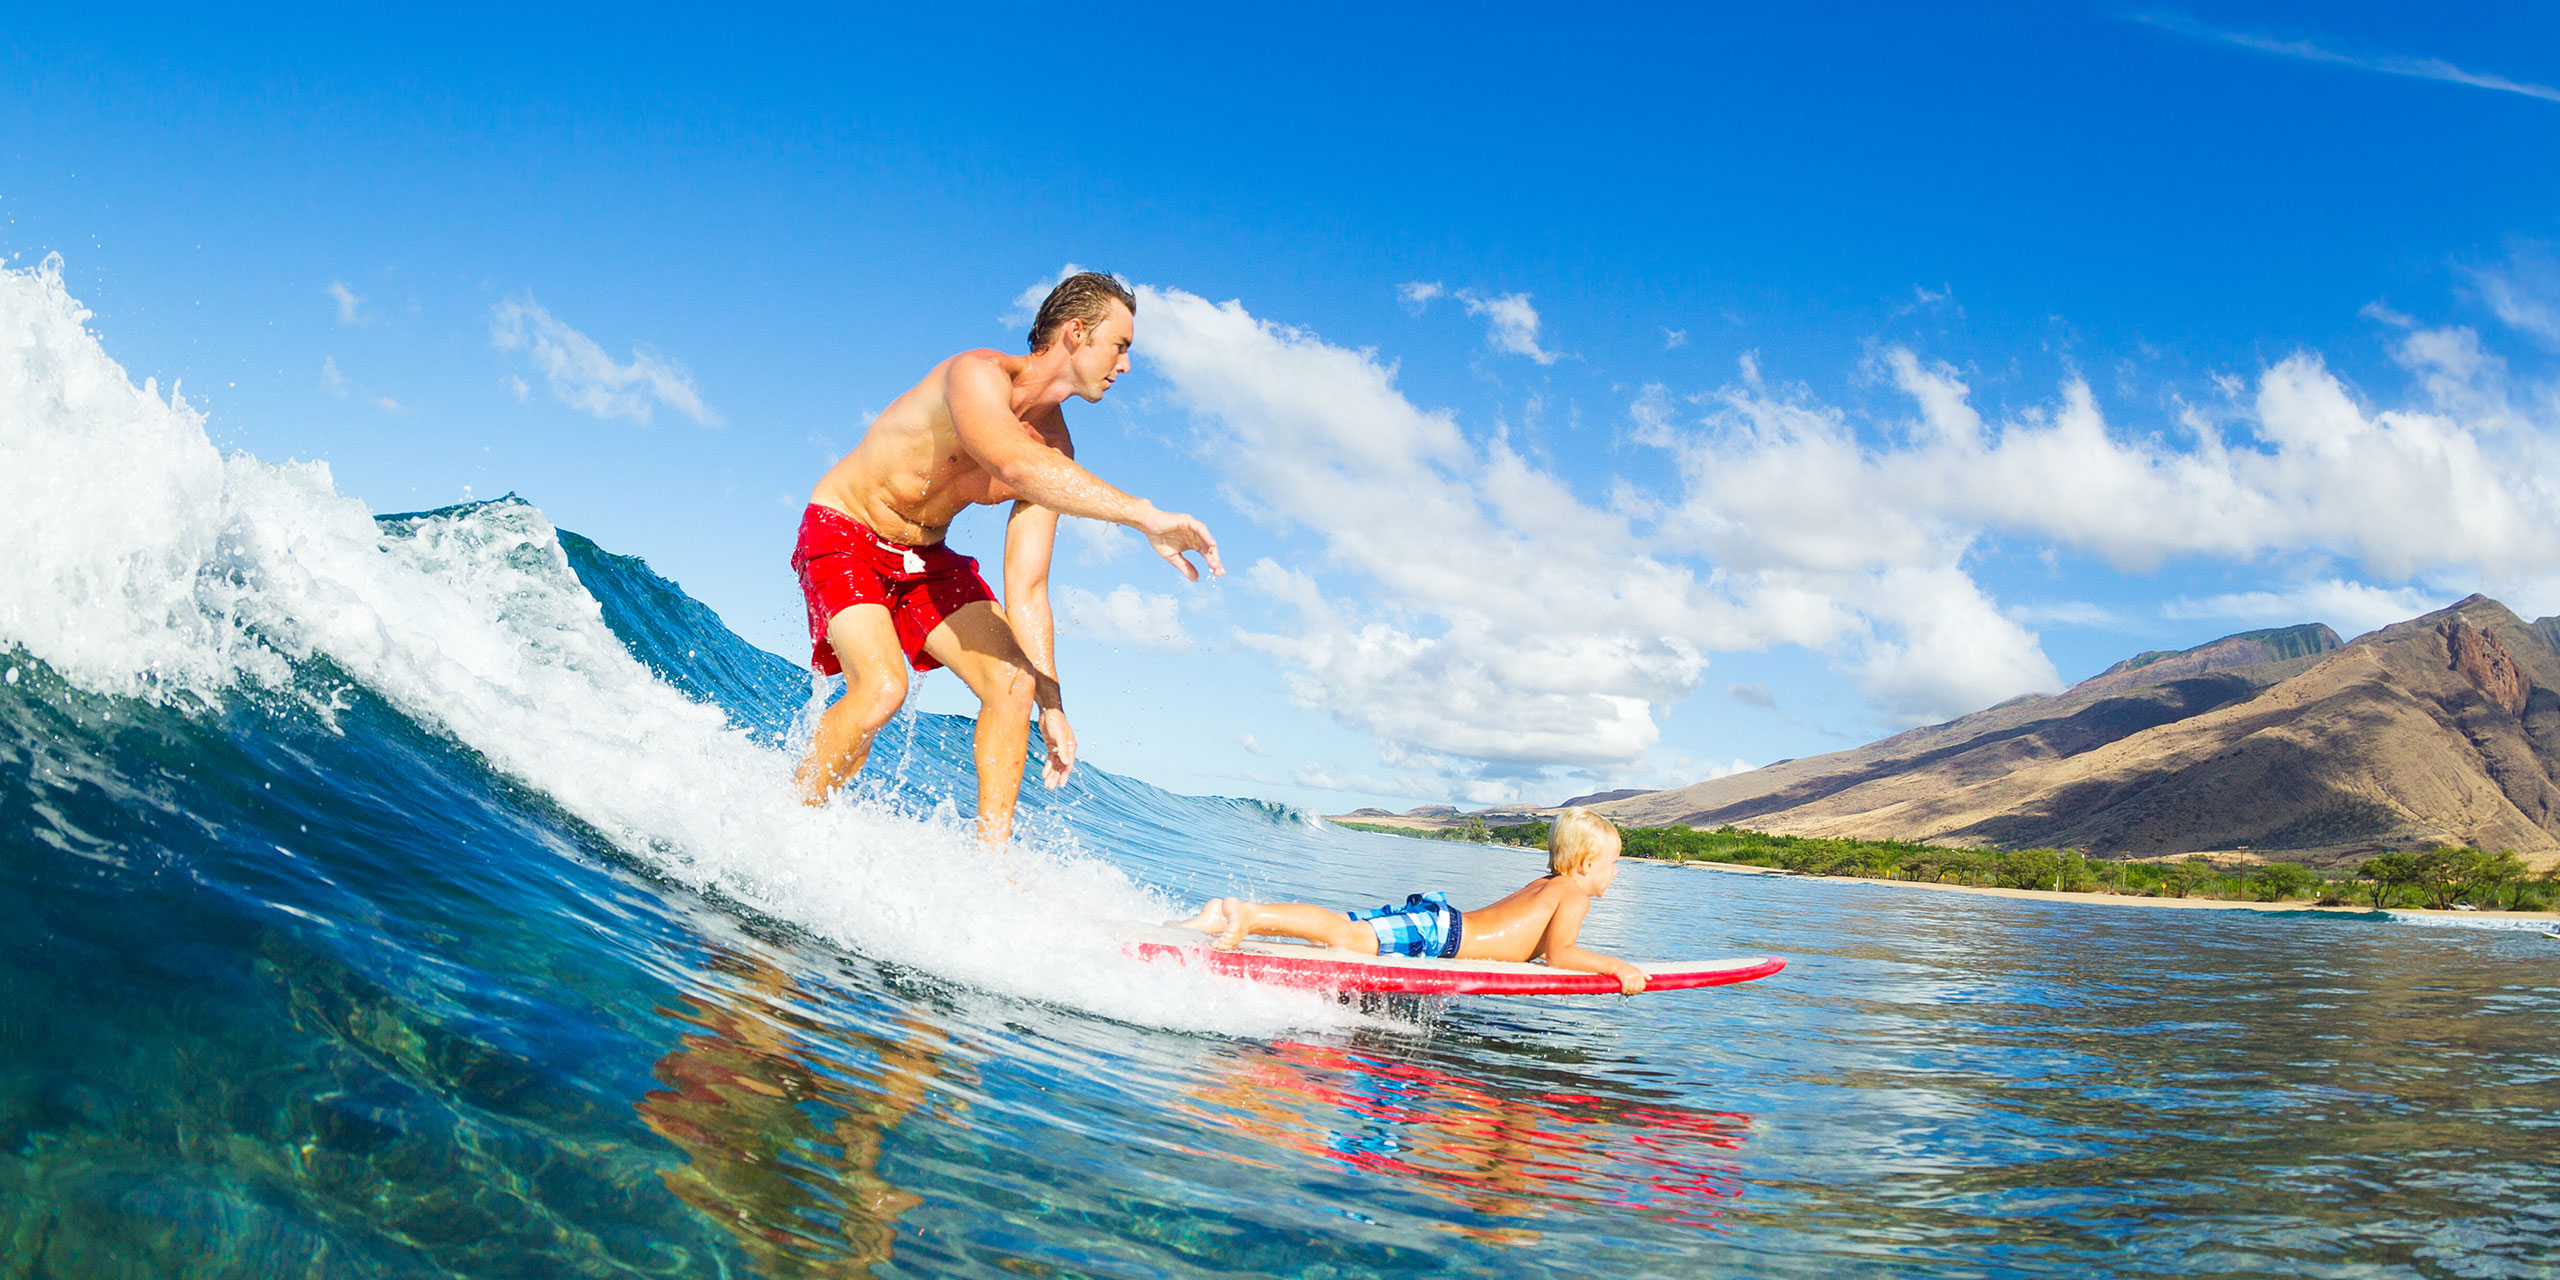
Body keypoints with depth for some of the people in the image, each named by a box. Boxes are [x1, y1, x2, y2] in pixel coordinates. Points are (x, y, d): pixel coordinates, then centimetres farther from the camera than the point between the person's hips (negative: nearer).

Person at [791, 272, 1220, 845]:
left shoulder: (1054, 449, -6)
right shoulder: (978, 376, -27)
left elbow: (1026, 588, -5)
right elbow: (1017, 465, -50)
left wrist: (1050, 705, -10)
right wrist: (1146, 516, -55)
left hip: (925, 559, 7)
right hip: (842, 537, -7)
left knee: (1014, 680, -10)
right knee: (882, 687, -27)